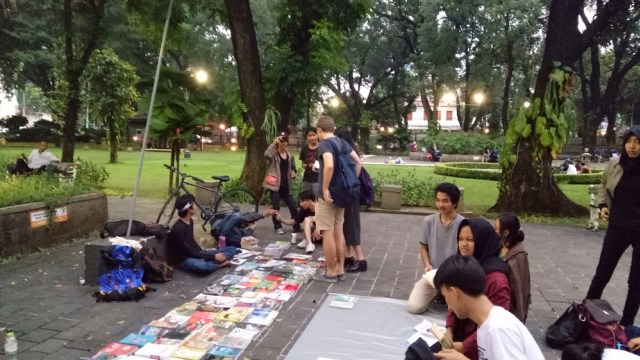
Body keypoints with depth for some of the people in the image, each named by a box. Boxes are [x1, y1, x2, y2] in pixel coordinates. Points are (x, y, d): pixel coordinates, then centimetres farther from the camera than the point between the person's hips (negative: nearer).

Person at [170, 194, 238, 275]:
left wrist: (203, 250, 4)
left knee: (232, 249, 0)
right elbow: (189, 252, -19)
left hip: (196, 254, 9)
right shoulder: (178, 229, -21)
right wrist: (213, 256, -18)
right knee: (202, 266, -45)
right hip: (186, 259, -9)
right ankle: (218, 264, -16)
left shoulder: (190, 221, 7)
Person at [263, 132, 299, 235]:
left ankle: (296, 226, 19)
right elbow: (266, 154, -31)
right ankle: (278, 227, 17)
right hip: (275, 184, -4)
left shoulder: (289, 155, 11)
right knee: (276, 207, 2)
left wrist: (293, 173, 1)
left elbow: (292, 167, 23)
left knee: (293, 207, 5)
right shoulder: (273, 153, -6)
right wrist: (274, 142, -31)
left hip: (286, 185, 5)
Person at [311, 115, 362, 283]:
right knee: (338, 230, 14)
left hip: (327, 195, -8)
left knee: (327, 233, 0)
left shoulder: (324, 144, -13)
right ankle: (340, 269, 21)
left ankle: (330, 272, 8)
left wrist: (325, 189, -22)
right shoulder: (342, 143, 9)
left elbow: (329, 166, -30)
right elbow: (358, 162, 10)